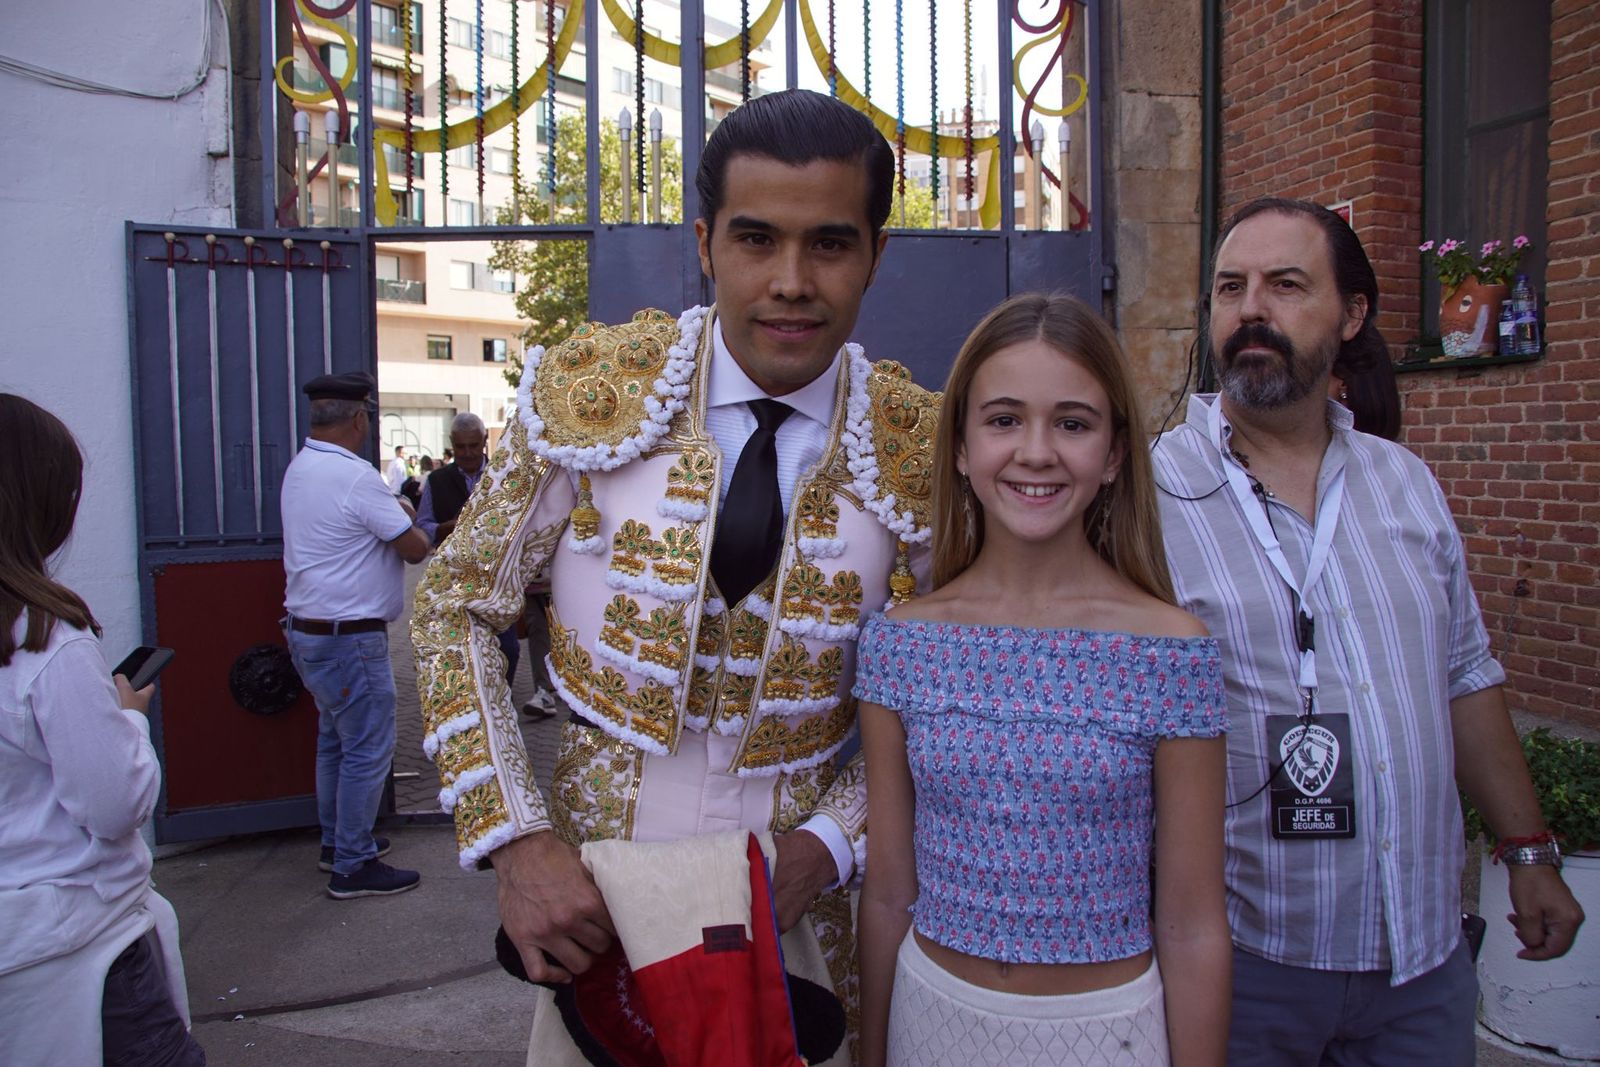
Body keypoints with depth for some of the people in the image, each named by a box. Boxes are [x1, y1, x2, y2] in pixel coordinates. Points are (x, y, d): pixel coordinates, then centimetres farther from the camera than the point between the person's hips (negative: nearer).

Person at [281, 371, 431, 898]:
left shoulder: (300, 468, 9)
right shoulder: (355, 476, -21)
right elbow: (416, 548, -15)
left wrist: (391, 511, 8)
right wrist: (407, 517, 4)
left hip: (308, 630, 10)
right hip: (349, 637, -10)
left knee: (335, 739, 21)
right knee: (368, 749, -1)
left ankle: (336, 842, 33)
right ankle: (353, 866, 6)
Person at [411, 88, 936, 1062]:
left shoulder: (920, 449, -10)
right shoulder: (588, 389, -12)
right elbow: (455, 608, -3)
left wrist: (828, 842, -15)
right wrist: (516, 839, -12)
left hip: (797, 909, 1)